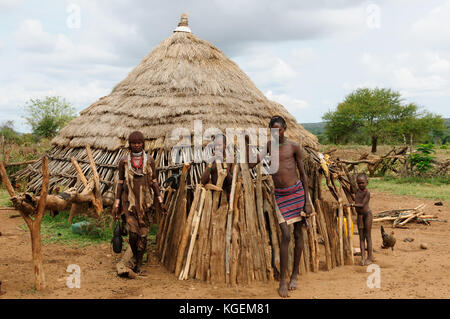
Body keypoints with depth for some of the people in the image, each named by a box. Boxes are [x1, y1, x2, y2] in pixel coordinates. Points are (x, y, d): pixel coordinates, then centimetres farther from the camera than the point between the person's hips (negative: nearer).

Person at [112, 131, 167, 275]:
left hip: (144, 201, 1)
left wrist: (160, 202, 1)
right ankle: (134, 257, 17)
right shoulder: (124, 161, 2)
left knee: (143, 233, 2)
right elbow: (120, 183, 5)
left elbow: (154, 182, 7)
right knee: (133, 233, -11)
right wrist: (117, 204, 2)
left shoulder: (150, 161, 4)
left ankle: (138, 266, 13)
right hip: (129, 201, -1)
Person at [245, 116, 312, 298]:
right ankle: (282, 281, -1)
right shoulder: (269, 146, 7)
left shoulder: (294, 147, -1)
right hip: (280, 195, 1)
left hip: (297, 192, 0)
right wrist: (246, 143, -7)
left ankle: (295, 274, 21)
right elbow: (251, 164, 3)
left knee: (298, 233, 6)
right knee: (285, 235, -8)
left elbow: (303, 174, 1)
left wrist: (307, 202, -3)